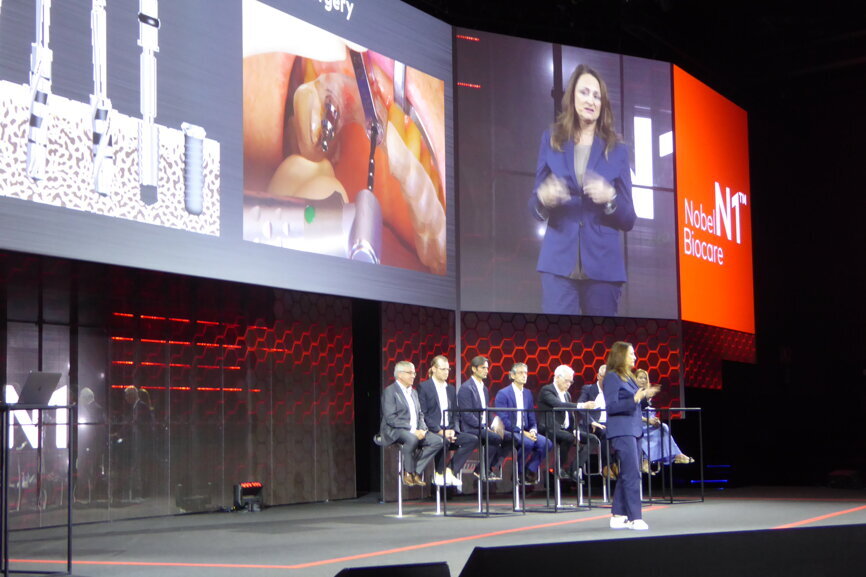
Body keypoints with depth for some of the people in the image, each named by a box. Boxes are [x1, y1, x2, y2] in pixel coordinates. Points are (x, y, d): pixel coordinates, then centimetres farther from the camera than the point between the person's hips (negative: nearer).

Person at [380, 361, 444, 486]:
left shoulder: (413, 392, 21)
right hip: (394, 431, -8)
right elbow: (390, 418, -15)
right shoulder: (390, 391, -5)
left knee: (437, 441, -14)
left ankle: (416, 471, -11)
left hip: (415, 431, 8)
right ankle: (408, 473, -18)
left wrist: (422, 429, -2)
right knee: (412, 439, -39)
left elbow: (420, 415, 20)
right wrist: (411, 430, -21)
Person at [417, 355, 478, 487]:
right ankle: (438, 473, -12)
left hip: (449, 431, 6)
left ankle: (449, 471, -14)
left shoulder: (451, 389, 20)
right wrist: (439, 431, -17)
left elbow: (455, 414, 18)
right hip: (431, 431, -6)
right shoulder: (424, 387, 0)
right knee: (443, 440, -38)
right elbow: (422, 415, -9)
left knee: (473, 439, -17)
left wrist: (454, 430, -3)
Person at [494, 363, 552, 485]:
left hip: (525, 431, 6)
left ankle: (530, 471, -4)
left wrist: (533, 431, -7)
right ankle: (519, 473, -12)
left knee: (546, 443, -21)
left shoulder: (528, 393, 16)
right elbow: (503, 420, -13)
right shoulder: (503, 394, -5)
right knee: (527, 443, -35)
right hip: (508, 432, -6)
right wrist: (522, 432, -20)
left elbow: (532, 419, 16)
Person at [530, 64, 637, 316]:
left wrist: (610, 198, -15)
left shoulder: (616, 149, 6)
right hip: (559, 262, 0)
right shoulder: (552, 140, 7)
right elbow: (534, 206, 7)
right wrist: (543, 198, -16)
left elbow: (629, 219, 5)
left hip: (603, 265, 0)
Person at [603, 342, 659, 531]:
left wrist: (644, 395, 9)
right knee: (632, 474, -11)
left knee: (627, 474, 10)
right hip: (622, 431, -9)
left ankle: (618, 516, 15)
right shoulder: (612, 377, -10)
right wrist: (635, 399, -24)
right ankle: (635, 518, -9)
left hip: (633, 429, 9)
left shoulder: (628, 376, 16)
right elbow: (611, 406, -16)